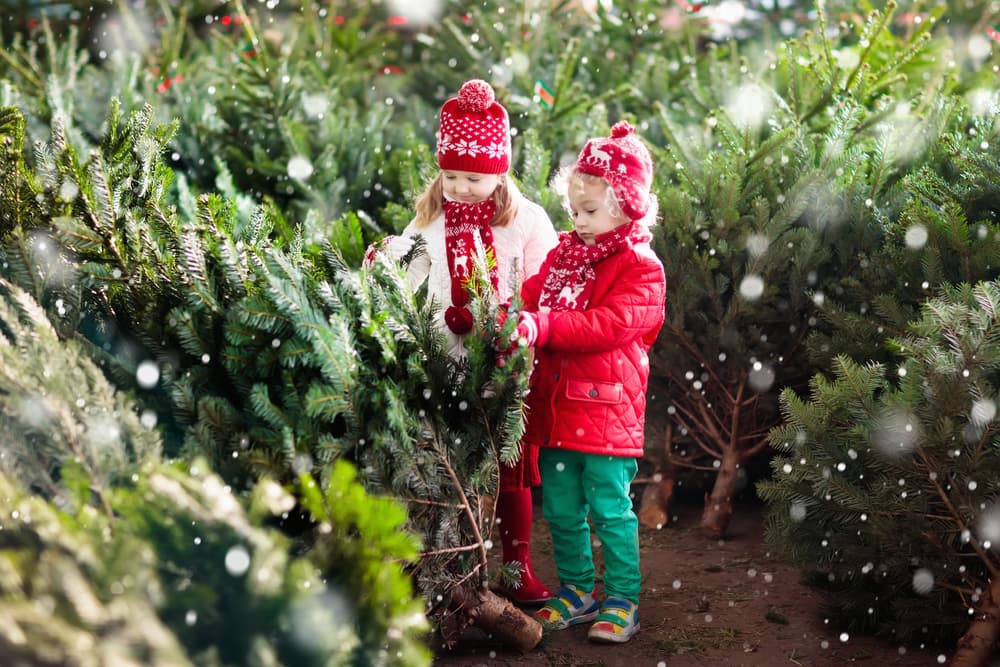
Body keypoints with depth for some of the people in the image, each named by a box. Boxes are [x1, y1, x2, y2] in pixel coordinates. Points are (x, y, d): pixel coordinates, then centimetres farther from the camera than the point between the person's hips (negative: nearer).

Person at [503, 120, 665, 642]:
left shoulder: (640, 267, -9)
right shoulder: (564, 252, 13)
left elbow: (609, 325, -21)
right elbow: (531, 295, 11)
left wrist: (543, 326, -29)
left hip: (606, 409, -7)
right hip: (555, 404, 7)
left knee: (610, 508, 0)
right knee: (560, 508, 14)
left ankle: (622, 600, 12)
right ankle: (577, 590, 28)